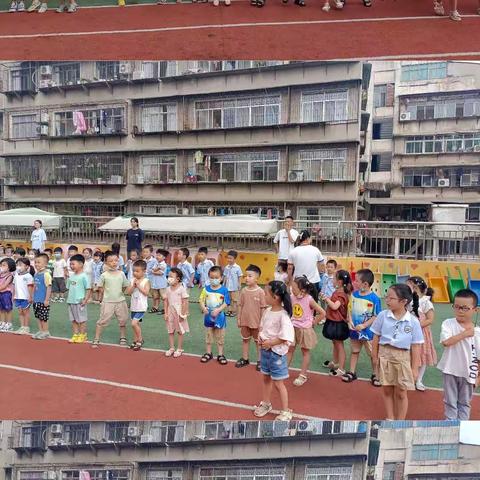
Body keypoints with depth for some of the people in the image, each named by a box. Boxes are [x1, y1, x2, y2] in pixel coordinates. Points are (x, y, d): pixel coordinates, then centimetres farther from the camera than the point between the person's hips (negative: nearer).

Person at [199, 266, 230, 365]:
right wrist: (203, 308, -22)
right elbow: (201, 300, -3)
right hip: (208, 316, 2)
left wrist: (218, 310, -26)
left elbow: (226, 303, -14)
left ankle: (220, 355, 22)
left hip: (219, 316, -2)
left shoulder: (224, 290, -11)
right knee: (208, 335, 15)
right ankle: (208, 353, 30)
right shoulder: (206, 289, -4)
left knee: (220, 336, 9)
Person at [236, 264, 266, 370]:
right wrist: (238, 319, 3)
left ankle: (259, 361, 26)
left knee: (258, 341, 13)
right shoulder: (243, 291, -5)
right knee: (245, 340, 18)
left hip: (256, 322, -4)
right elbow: (240, 305, 3)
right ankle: (245, 359, 34)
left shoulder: (260, 292, -16)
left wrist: (262, 322, -10)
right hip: (244, 321, 4)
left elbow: (263, 308, -11)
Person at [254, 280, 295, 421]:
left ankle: (286, 412, 22)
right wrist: (260, 337, -5)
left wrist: (269, 343, -22)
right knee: (266, 378, 22)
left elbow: (286, 337, -26)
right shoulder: (267, 311, -1)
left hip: (276, 352, -7)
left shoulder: (283, 315, -25)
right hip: (265, 350, 7)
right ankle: (265, 404, 41)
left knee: (278, 383, 5)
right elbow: (262, 327, 13)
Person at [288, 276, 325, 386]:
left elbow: (322, 313, -17)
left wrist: (314, 321, -9)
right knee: (289, 350, 13)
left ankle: (303, 375, 23)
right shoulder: (292, 297, -7)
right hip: (293, 328, 5)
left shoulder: (309, 299, -21)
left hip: (305, 329, -5)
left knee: (305, 352, 11)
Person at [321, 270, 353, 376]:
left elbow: (335, 306, -33)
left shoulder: (341, 294, -23)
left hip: (338, 323, -10)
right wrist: (326, 298, 2)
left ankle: (341, 369, 10)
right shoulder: (337, 291, 6)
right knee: (335, 343, 23)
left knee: (339, 345, 1)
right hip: (333, 321, 10)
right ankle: (335, 362, 39)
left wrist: (327, 299, -21)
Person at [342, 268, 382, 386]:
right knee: (354, 351, 19)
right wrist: (350, 321, -8)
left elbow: (376, 316, -14)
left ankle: (375, 375, 28)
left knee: (373, 354, 10)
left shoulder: (374, 298, -18)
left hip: (368, 331, -5)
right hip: (354, 330, 5)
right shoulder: (354, 294, -3)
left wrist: (364, 325, -19)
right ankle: (352, 372, 33)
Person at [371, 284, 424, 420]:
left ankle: (400, 422, 28)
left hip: (403, 357, -2)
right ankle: (390, 418, 33)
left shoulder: (413, 321, -10)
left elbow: (415, 346, -5)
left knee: (401, 393, 10)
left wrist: (414, 368, -3)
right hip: (385, 355, 2)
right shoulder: (383, 315, -6)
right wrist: (375, 356, 4)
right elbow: (376, 337, 3)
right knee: (387, 390, 14)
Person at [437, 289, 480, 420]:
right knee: (450, 401, 13)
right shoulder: (448, 323, -11)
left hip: (468, 373, 1)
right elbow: (446, 342, -26)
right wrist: (464, 334, -23)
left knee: (465, 402, 18)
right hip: (450, 370, -1)